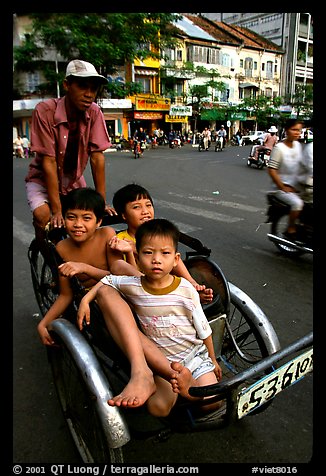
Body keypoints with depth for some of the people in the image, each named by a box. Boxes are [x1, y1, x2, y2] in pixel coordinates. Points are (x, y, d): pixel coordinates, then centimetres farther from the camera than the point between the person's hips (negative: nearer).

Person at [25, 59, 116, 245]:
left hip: (73, 180, 3)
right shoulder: (45, 111, -25)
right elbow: (49, 161, -27)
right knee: (44, 217, -26)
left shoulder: (95, 113, -17)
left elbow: (97, 157, -19)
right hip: (43, 179, -3)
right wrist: (57, 211, -29)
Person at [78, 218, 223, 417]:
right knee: (158, 408, -17)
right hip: (161, 362, 1)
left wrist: (213, 360, 9)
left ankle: (187, 382, 2)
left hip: (194, 354, 0)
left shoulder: (186, 289, -13)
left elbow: (204, 329, -2)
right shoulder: (133, 286, -12)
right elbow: (108, 281, 9)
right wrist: (86, 300, -2)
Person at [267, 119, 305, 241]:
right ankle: (290, 230, -11)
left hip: (296, 186, 7)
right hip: (281, 187, -7)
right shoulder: (279, 148, -13)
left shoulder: (298, 145, 8)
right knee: (297, 203, -30)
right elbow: (271, 170, -17)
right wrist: (283, 188, -17)